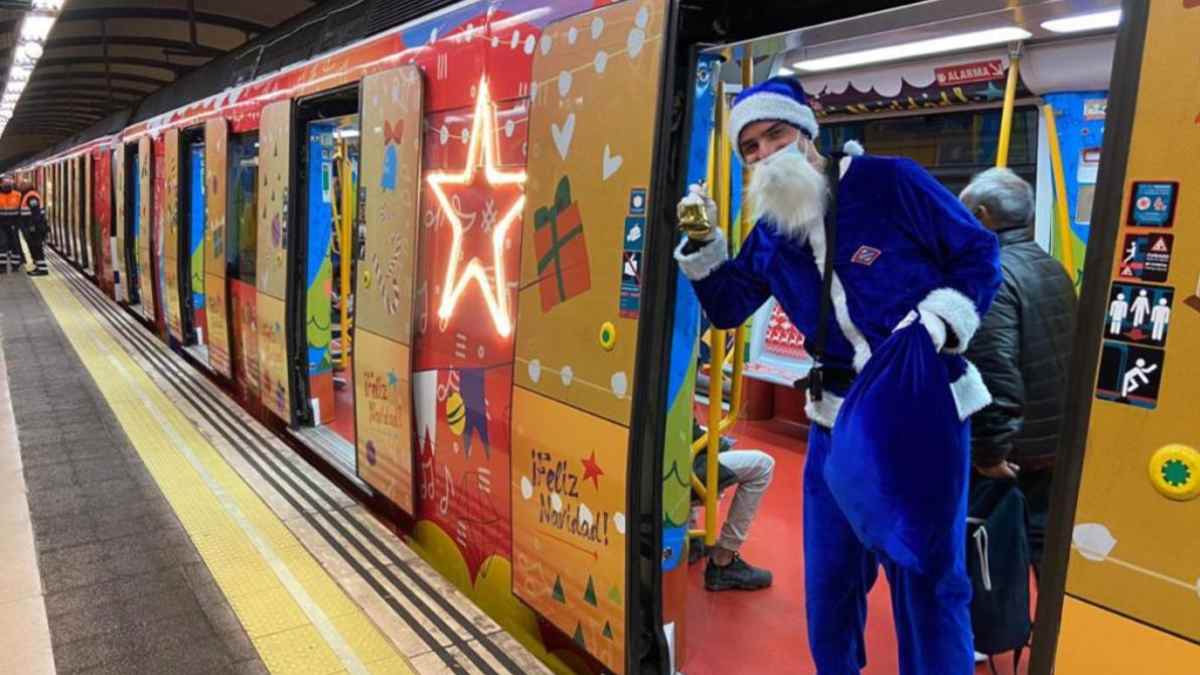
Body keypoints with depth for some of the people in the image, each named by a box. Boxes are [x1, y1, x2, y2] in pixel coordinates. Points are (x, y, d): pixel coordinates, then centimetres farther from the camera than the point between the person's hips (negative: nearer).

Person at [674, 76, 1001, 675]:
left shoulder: (889, 182, -10)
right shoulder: (769, 235, 7)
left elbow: (978, 252, -6)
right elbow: (727, 308, 12)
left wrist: (936, 321, -19)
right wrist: (702, 244, -2)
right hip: (839, 419, 5)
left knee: (928, 579, 6)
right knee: (829, 574, 15)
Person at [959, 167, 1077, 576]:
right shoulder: (1053, 269, 11)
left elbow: (995, 374, -27)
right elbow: (1061, 356, 17)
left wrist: (990, 449, -21)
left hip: (1014, 448, -8)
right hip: (1053, 440, 8)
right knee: (1042, 543, 17)